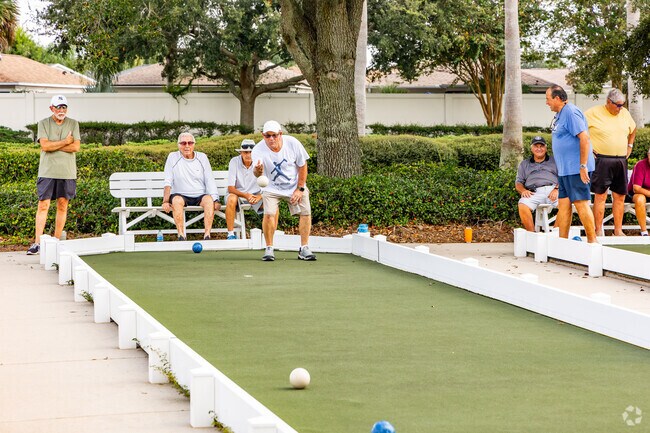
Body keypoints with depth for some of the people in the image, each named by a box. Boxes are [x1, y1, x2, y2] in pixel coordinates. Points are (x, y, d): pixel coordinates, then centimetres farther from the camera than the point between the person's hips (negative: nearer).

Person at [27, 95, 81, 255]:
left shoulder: (73, 124, 8)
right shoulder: (43, 124, 4)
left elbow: (76, 147, -5)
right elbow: (44, 145, -11)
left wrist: (53, 145, -8)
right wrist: (65, 142, -6)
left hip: (67, 172, 2)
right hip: (47, 171, -2)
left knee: (62, 205, 4)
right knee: (43, 205, -6)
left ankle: (56, 241, 12)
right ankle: (37, 242, -6)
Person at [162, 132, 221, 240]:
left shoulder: (202, 157, 10)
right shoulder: (173, 157, 5)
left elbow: (210, 181, 5)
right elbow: (168, 182, -1)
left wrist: (215, 200, -9)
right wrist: (165, 201, -16)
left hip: (200, 196, 1)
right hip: (182, 196, -1)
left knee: (209, 199, -31)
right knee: (176, 200, -35)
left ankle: (207, 235, -36)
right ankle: (181, 236, -36)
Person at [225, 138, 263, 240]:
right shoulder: (234, 162, -14)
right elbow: (230, 188, -17)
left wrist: (259, 197, -31)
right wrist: (245, 195, -34)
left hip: (255, 195, 2)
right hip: (237, 194, -2)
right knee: (231, 198, -36)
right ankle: (231, 234, -29)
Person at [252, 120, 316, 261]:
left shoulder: (292, 143, -18)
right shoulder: (258, 150, -22)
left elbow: (302, 166, -6)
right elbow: (257, 173, -37)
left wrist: (300, 189, -8)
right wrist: (257, 171, -62)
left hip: (295, 185, 2)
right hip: (271, 187, -2)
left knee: (305, 212, -10)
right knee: (269, 214, -21)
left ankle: (304, 248, 2)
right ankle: (269, 249, -5)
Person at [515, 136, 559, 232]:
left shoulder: (554, 161, 25)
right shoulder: (524, 164, 29)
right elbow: (518, 183, 22)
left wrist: (556, 189, -8)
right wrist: (523, 190, -3)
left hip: (552, 189, -1)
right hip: (534, 192, 1)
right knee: (522, 205, -33)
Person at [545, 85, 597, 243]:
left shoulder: (571, 113, -14)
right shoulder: (559, 114, 16)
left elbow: (584, 138, -21)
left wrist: (583, 166, -23)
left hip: (576, 169, -10)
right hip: (564, 169, 10)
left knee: (581, 203, -8)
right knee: (563, 204, 9)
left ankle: (592, 240, -4)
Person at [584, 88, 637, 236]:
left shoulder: (624, 113, 12)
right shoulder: (593, 113, -6)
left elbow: (633, 129, 31)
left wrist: (629, 145, 20)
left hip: (621, 161, 6)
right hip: (602, 161, -6)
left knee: (620, 196, 6)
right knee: (600, 195, -7)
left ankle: (618, 231, 12)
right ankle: (598, 232, -4)